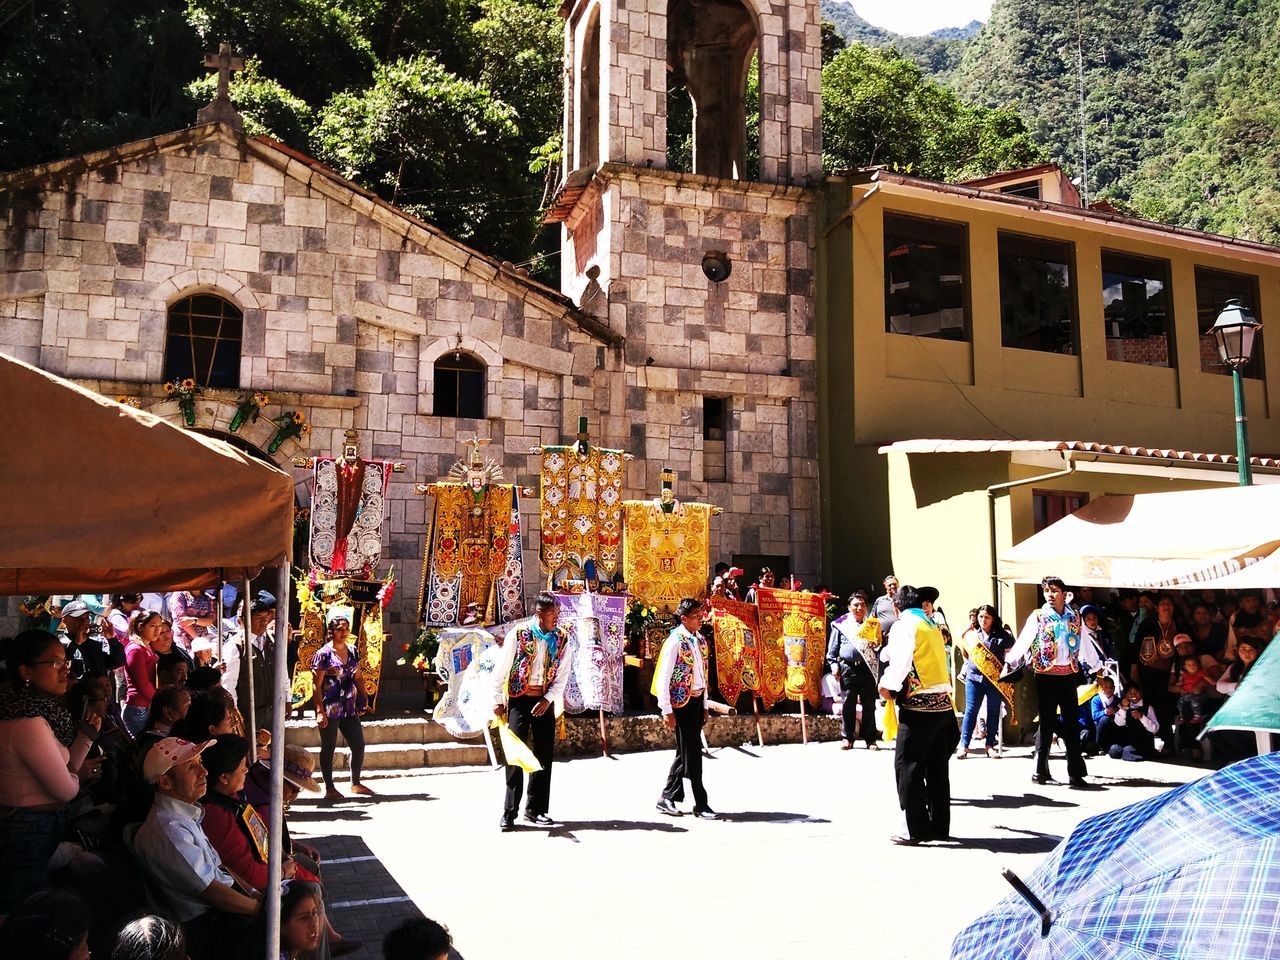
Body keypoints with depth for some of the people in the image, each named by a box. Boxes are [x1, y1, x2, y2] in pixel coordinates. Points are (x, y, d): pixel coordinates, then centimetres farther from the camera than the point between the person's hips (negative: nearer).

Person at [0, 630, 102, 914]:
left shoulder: (37, 709, 3)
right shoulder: (29, 723, -26)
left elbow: (58, 767, 8)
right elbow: (65, 789, -20)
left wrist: (86, 734, 1)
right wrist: (79, 775, -1)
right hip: (31, 832, -9)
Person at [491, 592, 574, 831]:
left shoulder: (563, 639, -1)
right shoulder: (518, 634, -9)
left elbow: (563, 675, 0)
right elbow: (500, 669, -4)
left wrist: (549, 699, -12)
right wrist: (497, 701, -4)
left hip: (545, 701, 3)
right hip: (518, 699, -3)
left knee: (545, 755, 6)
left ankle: (535, 810, 18)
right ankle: (509, 812, 1)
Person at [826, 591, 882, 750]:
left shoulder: (872, 624, 14)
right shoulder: (841, 624, 7)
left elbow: (880, 645, 17)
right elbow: (832, 647, 8)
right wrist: (834, 664, 0)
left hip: (868, 668, 1)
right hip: (848, 668, -1)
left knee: (869, 704, 4)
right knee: (848, 704, 2)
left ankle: (870, 738, 11)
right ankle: (847, 738, 10)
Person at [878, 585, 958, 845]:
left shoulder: (903, 625, -6)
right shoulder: (933, 626, 18)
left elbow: (901, 660, -19)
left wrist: (887, 684, -8)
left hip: (918, 706, -8)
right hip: (943, 702, 8)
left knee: (907, 766, -2)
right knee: (937, 767, 13)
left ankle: (917, 829, -2)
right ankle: (940, 826, 19)